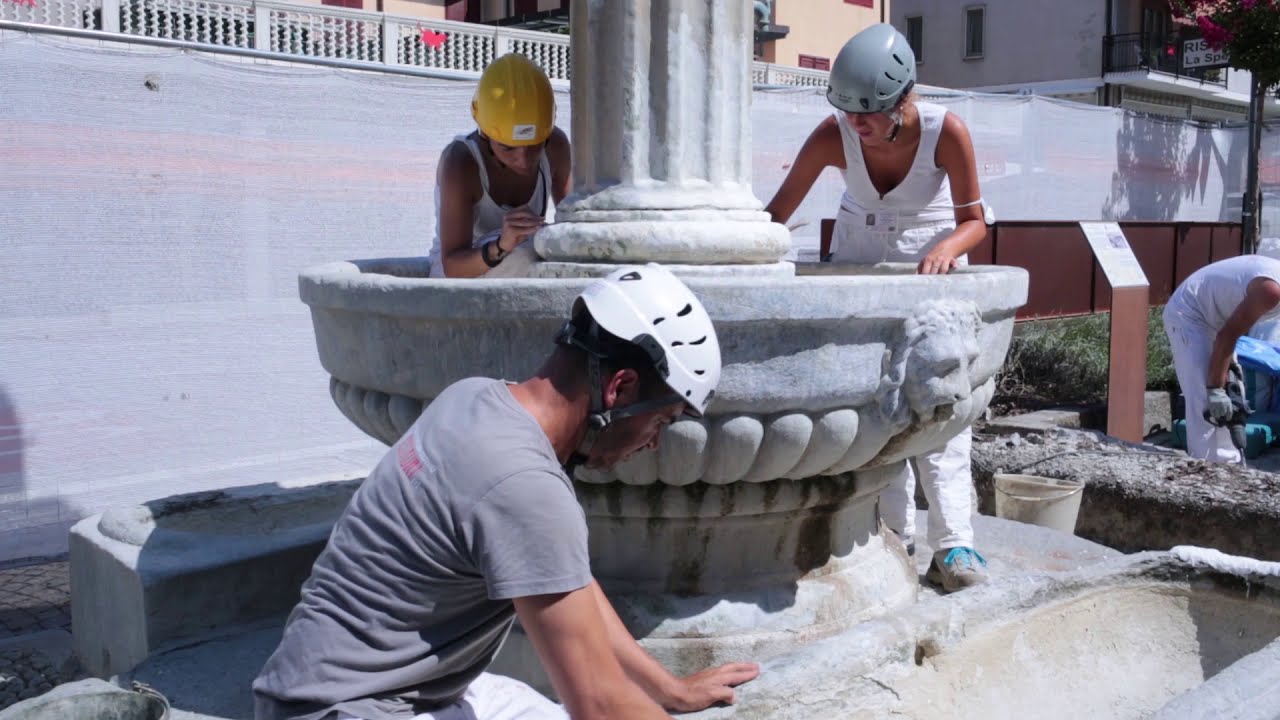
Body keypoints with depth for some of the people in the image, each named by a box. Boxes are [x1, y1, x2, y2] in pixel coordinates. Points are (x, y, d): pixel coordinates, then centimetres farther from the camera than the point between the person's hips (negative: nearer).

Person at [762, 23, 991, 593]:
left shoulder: (945, 132, -25)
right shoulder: (833, 137, -21)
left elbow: (974, 219, -15)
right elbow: (779, 211, -14)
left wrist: (948, 247, -36)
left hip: (929, 268, -2)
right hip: (859, 265, 2)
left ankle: (953, 546, -9)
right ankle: (893, 538, 12)